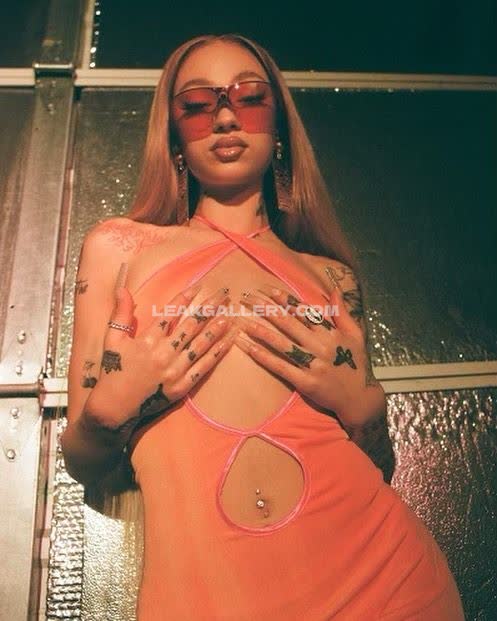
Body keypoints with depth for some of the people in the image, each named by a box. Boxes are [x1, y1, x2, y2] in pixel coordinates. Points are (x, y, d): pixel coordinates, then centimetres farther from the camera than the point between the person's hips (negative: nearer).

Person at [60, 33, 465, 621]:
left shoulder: (332, 275, 9)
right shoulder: (118, 247, 5)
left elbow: (378, 467, 13)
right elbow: (83, 465, 8)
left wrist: (361, 407, -7)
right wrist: (109, 412, -13)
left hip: (378, 570, 2)